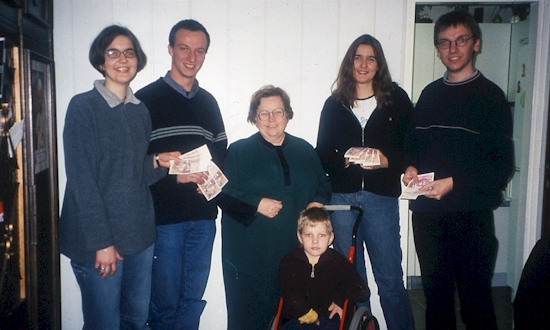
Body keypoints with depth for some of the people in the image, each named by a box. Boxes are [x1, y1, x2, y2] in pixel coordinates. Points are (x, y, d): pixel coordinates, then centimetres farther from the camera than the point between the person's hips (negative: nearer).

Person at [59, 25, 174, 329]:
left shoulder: (140, 110, 10)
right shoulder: (83, 106, -9)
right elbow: (82, 179, -13)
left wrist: (158, 163, -5)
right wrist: (101, 242, -15)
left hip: (140, 235, 6)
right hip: (98, 241, -5)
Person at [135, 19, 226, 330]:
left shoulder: (208, 101, 14)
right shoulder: (147, 98, -2)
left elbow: (221, 151, 18)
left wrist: (214, 178, -2)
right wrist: (174, 174, -19)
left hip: (203, 217, 5)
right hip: (164, 217, -4)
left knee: (193, 298, 13)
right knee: (165, 301, 4)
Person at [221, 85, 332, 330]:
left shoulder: (305, 150, 14)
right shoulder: (239, 151, 3)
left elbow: (323, 185, 20)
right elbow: (225, 193, -4)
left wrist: (317, 202, -1)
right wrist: (257, 204, -17)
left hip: (295, 249, 3)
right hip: (250, 252, -2)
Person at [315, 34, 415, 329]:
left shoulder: (397, 100, 5)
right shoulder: (334, 104, 9)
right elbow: (322, 155, 6)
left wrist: (388, 161, -15)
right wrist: (344, 160, -12)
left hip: (381, 197, -2)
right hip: (341, 197, 2)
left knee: (390, 277, 1)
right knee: (350, 275, 13)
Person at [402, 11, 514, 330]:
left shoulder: (490, 95, -2)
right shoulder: (430, 94, 13)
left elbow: (502, 164, -7)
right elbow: (413, 143, 19)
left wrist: (454, 182, -18)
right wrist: (411, 166, -1)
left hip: (470, 214, -5)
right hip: (427, 212, 5)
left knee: (475, 297, 4)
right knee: (435, 294, 16)